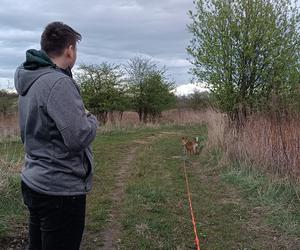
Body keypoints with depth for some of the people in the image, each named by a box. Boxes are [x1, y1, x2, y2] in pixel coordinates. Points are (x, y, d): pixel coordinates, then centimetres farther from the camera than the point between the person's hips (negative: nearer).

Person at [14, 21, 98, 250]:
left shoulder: (29, 81, 9)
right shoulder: (58, 82, -20)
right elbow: (79, 137, -25)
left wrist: (82, 117, 10)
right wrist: (91, 119, -4)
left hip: (34, 183, 9)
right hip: (61, 190, -9)